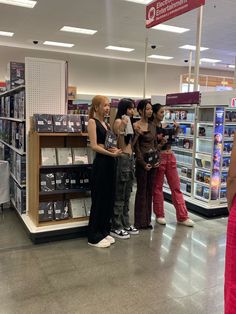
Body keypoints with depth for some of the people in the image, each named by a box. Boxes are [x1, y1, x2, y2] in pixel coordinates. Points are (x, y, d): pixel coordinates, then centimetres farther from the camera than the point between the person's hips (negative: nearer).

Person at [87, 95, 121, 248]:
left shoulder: (107, 123, 15)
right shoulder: (92, 121, -6)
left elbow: (114, 143, 14)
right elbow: (94, 145, -15)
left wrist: (116, 150, -8)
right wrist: (111, 153, -22)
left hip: (111, 162, 8)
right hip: (100, 163, -8)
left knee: (109, 198, 12)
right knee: (99, 199, -1)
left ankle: (104, 231, 26)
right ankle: (94, 237, 11)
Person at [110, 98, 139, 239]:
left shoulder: (129, 122, 16)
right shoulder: (118, 121, -10)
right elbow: (120, 145, -19)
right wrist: (122, 128, -28)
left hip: (130, 158, 9)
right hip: (122, 159, -9)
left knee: (127, 195, 14)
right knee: (120, 195, -2)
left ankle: (125, 224, 24)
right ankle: (116, 227, 8)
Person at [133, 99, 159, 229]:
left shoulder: (152, 125, 11)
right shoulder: (136, 126, -9)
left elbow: (155, 143, 14)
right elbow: (136, 146, -11)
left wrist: (157, 159, 4)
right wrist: (143, 163, -13)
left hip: (153, 160, 6)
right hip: (142, 160, -6)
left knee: (149, 190, 10)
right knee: (141, 190, 1)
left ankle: (147, 219, 21)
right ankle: (140, 221, 12)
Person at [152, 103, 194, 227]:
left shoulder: (165, 126, 8)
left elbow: (174, 135, 24)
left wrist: (177, 128, 5)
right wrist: (161, 144, -24)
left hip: (170, 157, 6)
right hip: (159, 158, -6)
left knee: (176, 187, 7)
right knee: (158, 187, 6)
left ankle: (182, 216, 13)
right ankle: (159, 215, 19)